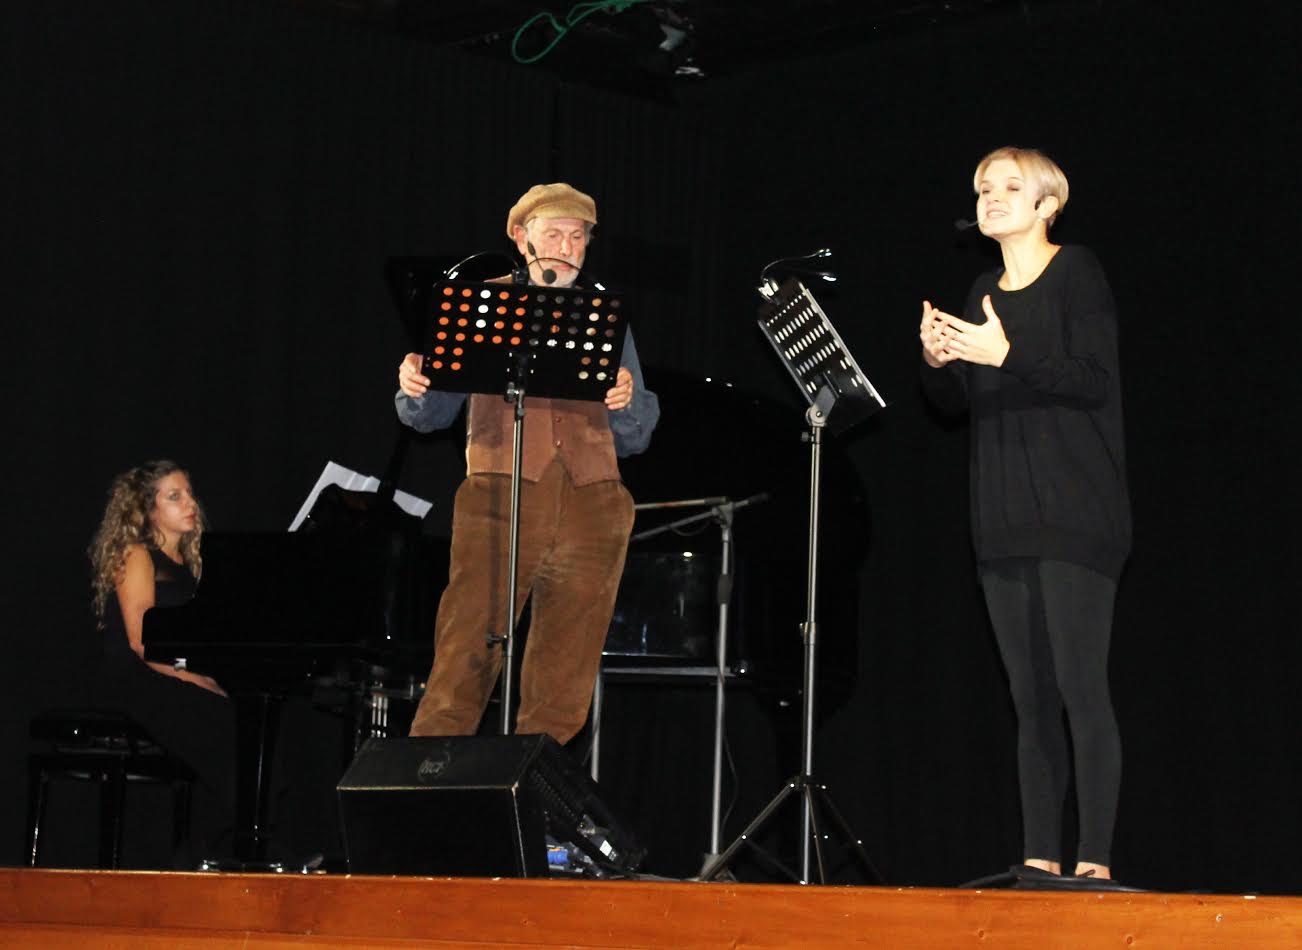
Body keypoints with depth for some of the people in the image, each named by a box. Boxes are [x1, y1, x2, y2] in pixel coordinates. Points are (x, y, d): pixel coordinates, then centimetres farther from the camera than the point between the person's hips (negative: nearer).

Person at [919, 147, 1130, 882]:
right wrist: (937, 360, -6)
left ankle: (1094, 862, -10)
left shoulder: (1077, 273, -3)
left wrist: (1007, 355, -24)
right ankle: (1040, 859, 8)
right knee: (1031, 696, 6)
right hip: (1006, 520, 7)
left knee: (1081, 687, -11)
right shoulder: (983, 293, 17)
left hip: (1075, 517, -7)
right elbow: (957, 402, 15)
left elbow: (1096, 381, -13)